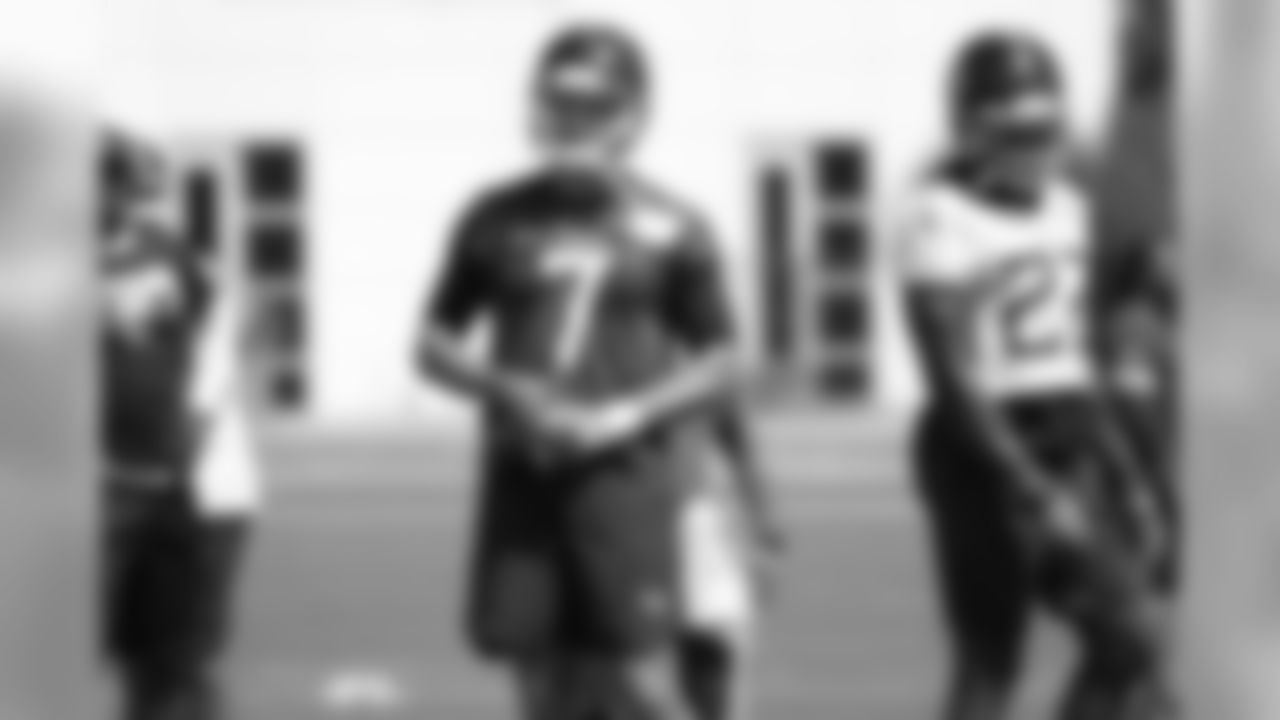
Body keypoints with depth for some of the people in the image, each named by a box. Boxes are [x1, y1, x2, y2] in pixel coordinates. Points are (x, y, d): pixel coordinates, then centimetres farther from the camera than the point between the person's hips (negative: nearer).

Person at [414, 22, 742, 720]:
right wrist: (505, 388, -8)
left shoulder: (670, 230, 1)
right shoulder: (498, 219, 6)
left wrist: (629, 415, -11)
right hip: (522, 477, 2)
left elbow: (720, 363, 5)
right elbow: (434, 343, 11)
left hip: (625, 475, -2)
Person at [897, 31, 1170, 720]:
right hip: (988, 445, -7)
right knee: (989, 659, -2)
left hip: (1071, 433, 7)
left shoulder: (1065, 206, 10)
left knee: (1132, 638, -1)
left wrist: (1125, 476, 14)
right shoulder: (941, 221, -12)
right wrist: (1035, 494, -20)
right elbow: (956, 382, -16)